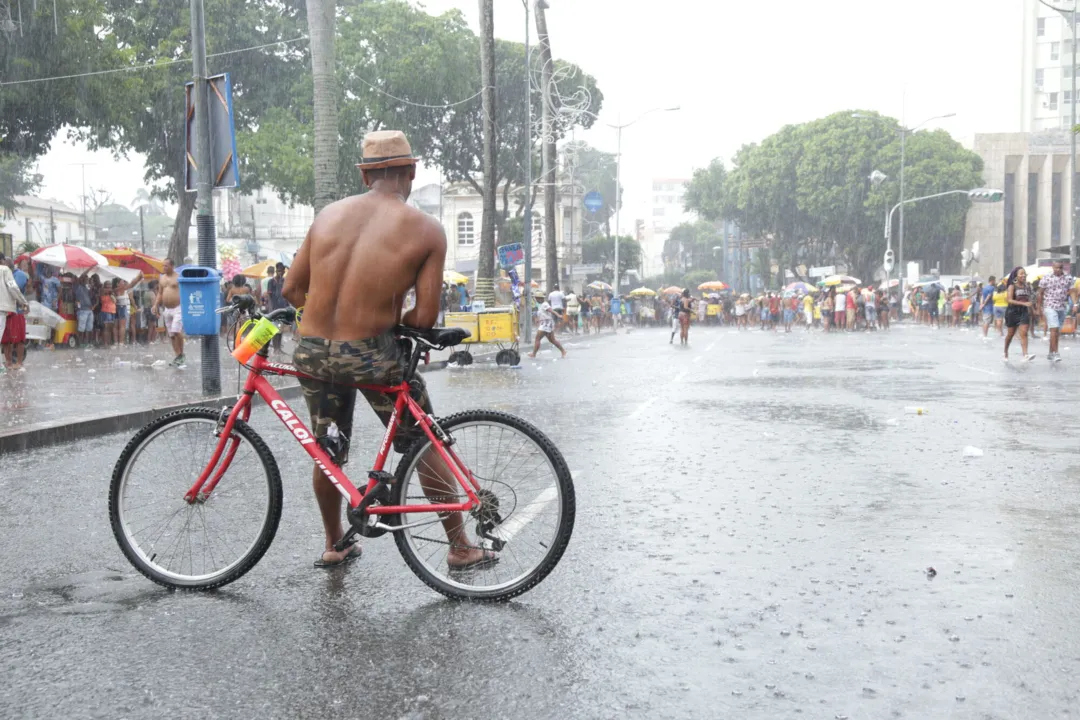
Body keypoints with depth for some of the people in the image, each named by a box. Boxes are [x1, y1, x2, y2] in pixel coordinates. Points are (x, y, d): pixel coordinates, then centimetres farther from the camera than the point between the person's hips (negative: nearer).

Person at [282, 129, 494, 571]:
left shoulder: (330, 213, 5)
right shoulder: (427, 231, -5)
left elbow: (292, 290, 7)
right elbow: (425, 317, -8)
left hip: (313, 352, 4)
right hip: (372, 354, -3)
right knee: (426, 446, 15)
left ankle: (334, 545, 40)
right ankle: (461, 549, 23)